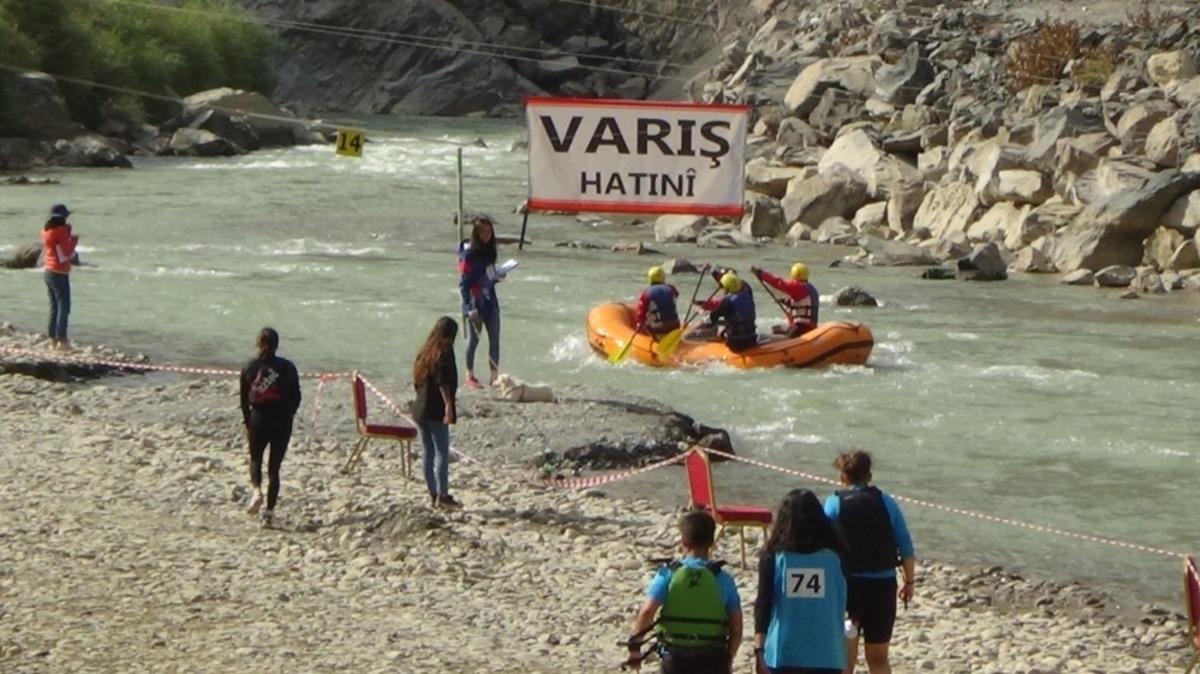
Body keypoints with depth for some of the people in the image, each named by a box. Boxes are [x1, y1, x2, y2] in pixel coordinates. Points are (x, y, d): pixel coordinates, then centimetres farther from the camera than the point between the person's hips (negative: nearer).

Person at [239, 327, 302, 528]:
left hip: (258, 420, 0)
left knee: (255, 459, 20)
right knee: (274, 467, 7)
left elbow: (244, 398, 1)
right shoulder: (287, 368, -4)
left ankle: (257, 489, -10)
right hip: (282, 421, 0)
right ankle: (269, 512, 3)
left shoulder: (250, 368, -3)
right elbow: (296, 397, -1)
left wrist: (247, 422, 12)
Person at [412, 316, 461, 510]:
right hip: (436, 410, -8)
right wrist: (448, 404, -25)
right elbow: (443, 381, -22)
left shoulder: (425, 352, 14)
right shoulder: (444, 352, -10)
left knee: (429, 453, 11)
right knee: (442, 453, -6)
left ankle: (433, 494, 13)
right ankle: (442, 495, -9)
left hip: (420, 409, 8)